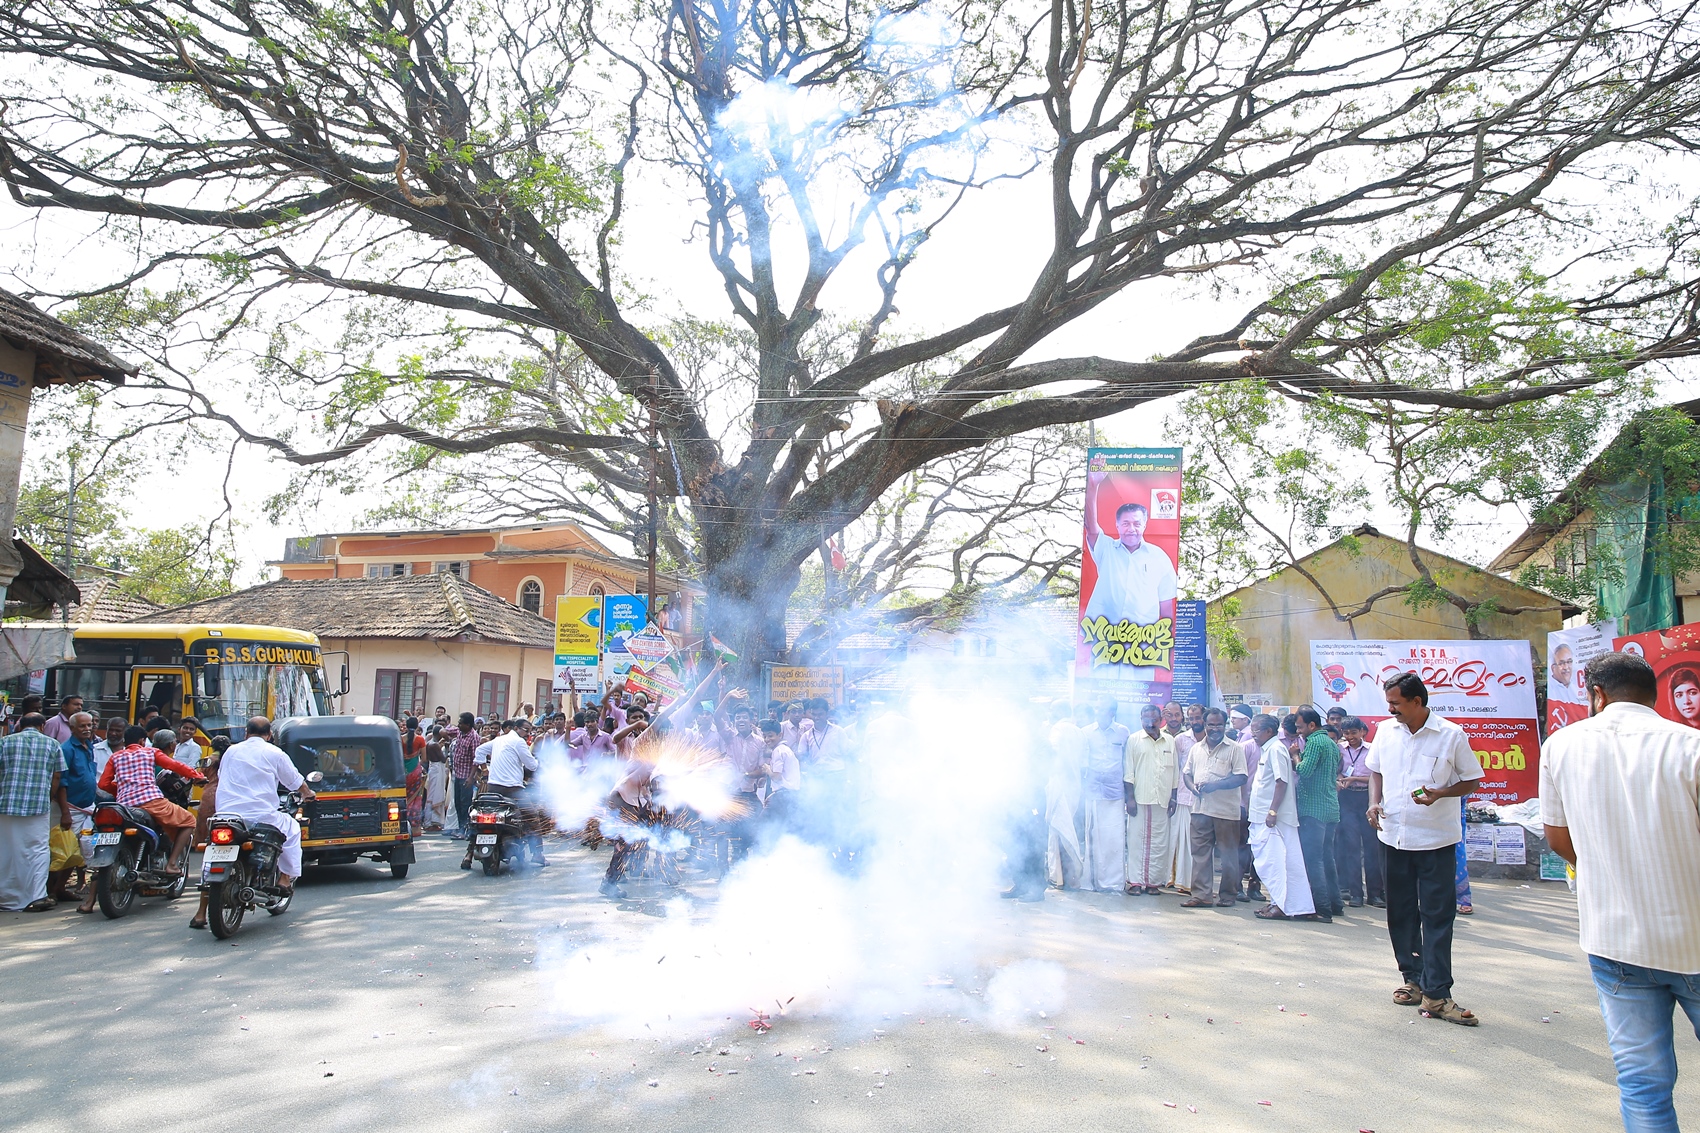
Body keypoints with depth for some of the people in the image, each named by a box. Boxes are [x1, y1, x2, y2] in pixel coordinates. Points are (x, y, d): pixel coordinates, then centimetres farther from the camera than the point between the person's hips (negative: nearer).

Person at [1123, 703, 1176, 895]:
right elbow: (1128, 771, 0)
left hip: (1162, 800, 3)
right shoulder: (1134, 740, 3)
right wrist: (1130, 798, -7)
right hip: (1139, 799, -2)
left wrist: (1173, 798, 9)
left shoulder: (1170, 741, 11)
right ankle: (1135, 881, 3)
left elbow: (1174, 772, 14)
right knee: (1136, 839, -2)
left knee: (1159, 842, 3)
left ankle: (1154, 881, 10)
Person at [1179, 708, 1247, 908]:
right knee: (1200, 852, 3)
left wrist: (1214, 785, -18)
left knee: (1229, 854, 4)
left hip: (1226, 810, -4)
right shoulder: (1196, 748, 14)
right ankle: (1200, 894, 7)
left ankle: (1228, 894, 16)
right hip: (1201, 807, 4)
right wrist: (1192, 786, -5)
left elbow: (1241, 778, -9)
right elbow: (1187, 772, 17)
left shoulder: (1234, 749, -2)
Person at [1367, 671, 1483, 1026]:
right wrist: (1375, 801, 2)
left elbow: (1472, 780, -2)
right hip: (1394, 835, 5)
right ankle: (1414, 979, 25)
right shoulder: (1385, 731, 5)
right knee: (1400, 913, 11)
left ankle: (1436, 995, -1)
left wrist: (1440, 794, -19)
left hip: (1436, 839, -4)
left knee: (1437, 916, -4)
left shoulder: (1451, 735, -9)